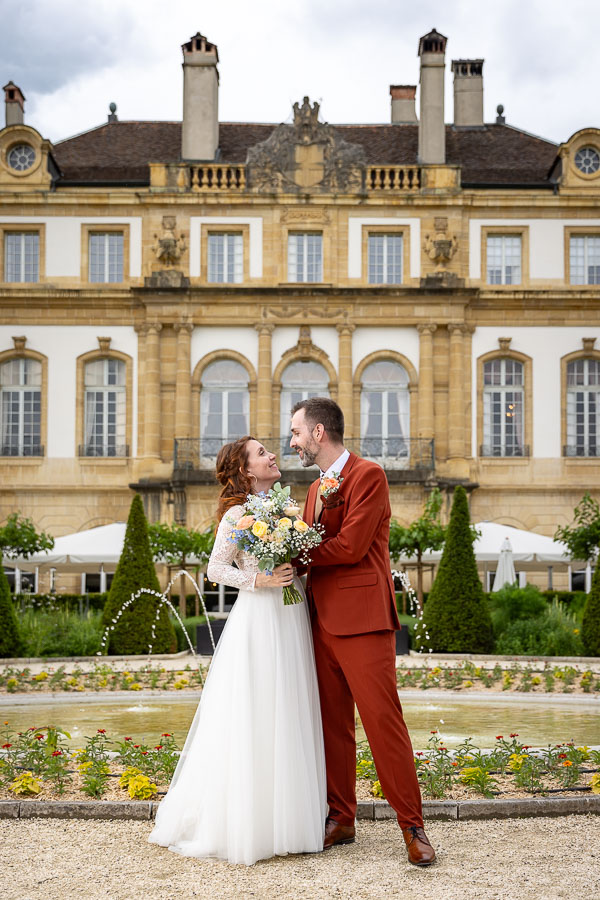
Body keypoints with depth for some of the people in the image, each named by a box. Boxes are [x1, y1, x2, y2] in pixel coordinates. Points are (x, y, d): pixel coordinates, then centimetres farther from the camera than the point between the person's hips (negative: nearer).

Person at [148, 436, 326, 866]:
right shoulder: (237, 513, -7)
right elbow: (216, 569, -8)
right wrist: (260, 580, -17)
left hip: (292, 619, 7)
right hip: (259, 618, -7)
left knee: (288, 717, 10)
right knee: (254, 719, -3)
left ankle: (286, 818, 19)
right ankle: (246, 822, 7)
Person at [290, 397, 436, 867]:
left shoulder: (368, 475, -7)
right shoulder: (317, 487, 20)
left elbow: (350, 547, -15)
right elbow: (312, 548, 14)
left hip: (363, 617, -8)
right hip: (324, 619, 8)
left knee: (383, 720, -7)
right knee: (333, 722, 10)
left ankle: (412, 826, 1)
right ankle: (341, 818, 19)